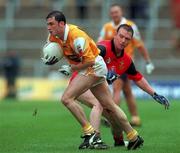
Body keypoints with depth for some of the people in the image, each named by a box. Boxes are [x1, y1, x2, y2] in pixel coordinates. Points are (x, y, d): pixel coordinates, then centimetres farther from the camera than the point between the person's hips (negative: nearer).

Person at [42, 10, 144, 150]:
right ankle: (134, 138, 24)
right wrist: (48, 58, -4)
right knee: (110, 106, 15)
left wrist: (73, 68, -16)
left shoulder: (76, 37, -28)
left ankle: (90, 134, -16)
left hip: (94, 67, -9)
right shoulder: (54, 36, -3)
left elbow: (90, 61, -27)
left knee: (67, 98, -19)